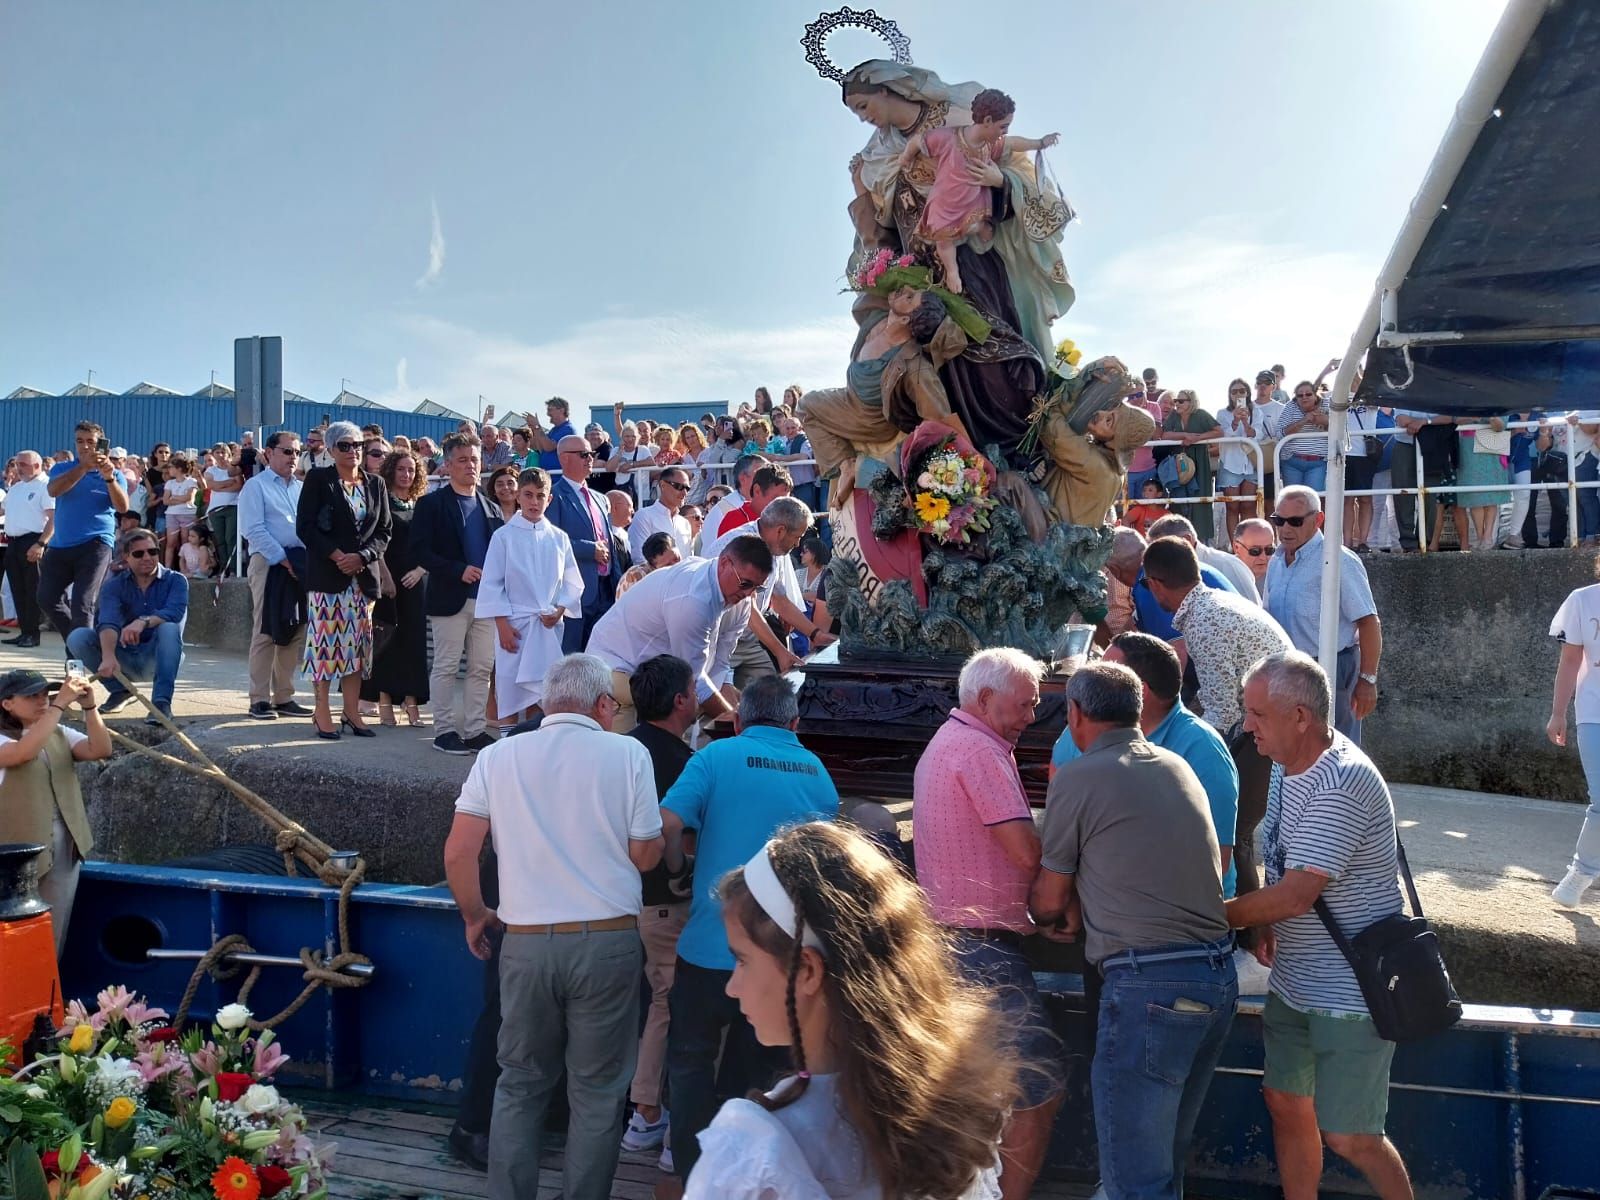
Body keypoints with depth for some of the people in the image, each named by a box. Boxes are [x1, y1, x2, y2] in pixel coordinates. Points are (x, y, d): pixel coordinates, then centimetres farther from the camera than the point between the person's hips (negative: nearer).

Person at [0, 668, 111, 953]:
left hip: (64, 847, 5)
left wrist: (89, 706, -18)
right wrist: (60, 704, -31)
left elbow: (101, 750, -5)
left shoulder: (60, 734, 9)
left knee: (54, 932, 11)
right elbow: (24, 752, -29)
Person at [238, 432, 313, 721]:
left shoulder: (302, 488, 18)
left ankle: (284, 697, 14)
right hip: (268, 564, -6)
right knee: (265, 633, -5)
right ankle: (259, 699, 0)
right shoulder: (256, 486, 1)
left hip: (300, 566, 6)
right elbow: (255, 530, -9)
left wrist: (307, 561, -3)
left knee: (296, 633, 6)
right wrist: (283, 560, -15)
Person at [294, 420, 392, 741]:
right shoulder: (318, 479, 0)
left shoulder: (376, 484, 11)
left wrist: (361, 556, -8)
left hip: (363, 575, 4)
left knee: (357, 644, 6)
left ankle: (351, 711, 13)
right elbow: (305, 526, -5)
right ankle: (322, 712, 4)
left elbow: (384, 531, 9)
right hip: (326, 575, -4)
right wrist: (336, 555, -13)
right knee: (326, 642, -3)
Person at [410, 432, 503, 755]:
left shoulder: (491, 508, 16)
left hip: (487, 599, 5)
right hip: (450, 598, -5)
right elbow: (420, 550, -9)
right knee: (446, 667, 0)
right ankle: (445, 730, 8)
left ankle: (475, 729, 14)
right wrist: (459, 570, -18)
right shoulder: (432, 504, -1)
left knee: (482, 668, 7)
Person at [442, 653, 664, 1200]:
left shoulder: (498, 756, 3)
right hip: (608, 942, -2)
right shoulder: (627, 755, -3)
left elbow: (458, 852, 0)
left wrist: (475, 915, 16)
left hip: (526, 943, 2)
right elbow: (646, 856, -2)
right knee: (597, 1092, 11)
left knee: (520, 1086, 18)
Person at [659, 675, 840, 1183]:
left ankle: (691, 1175, 17)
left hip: (713, 944, -3)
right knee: (755, 1069, 16)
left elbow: (669, 823, -17)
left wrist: (678, 873, 2)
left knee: (691, 1063, 14)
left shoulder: (718, 756, -7)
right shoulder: (817, 771, 5)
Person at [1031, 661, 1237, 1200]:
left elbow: (1049, 900, 3)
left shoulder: (1077, 777, -6)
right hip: (1219, 974, 8)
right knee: (1166, 1151, 21)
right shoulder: (1178, 767, 12)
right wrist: (1082, 904, 21)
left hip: (1149, 984, -7)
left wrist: (1052, 912, 24)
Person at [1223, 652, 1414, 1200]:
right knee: (1286, 1104, 18)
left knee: (1348, 1138, 0)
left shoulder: (1342, 785, -27)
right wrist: (1267, 922, 0)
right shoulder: (1287, 763, 3)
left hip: (1351, 994, -9)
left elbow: (1295, 895, -27)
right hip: (1295, 981, 9)